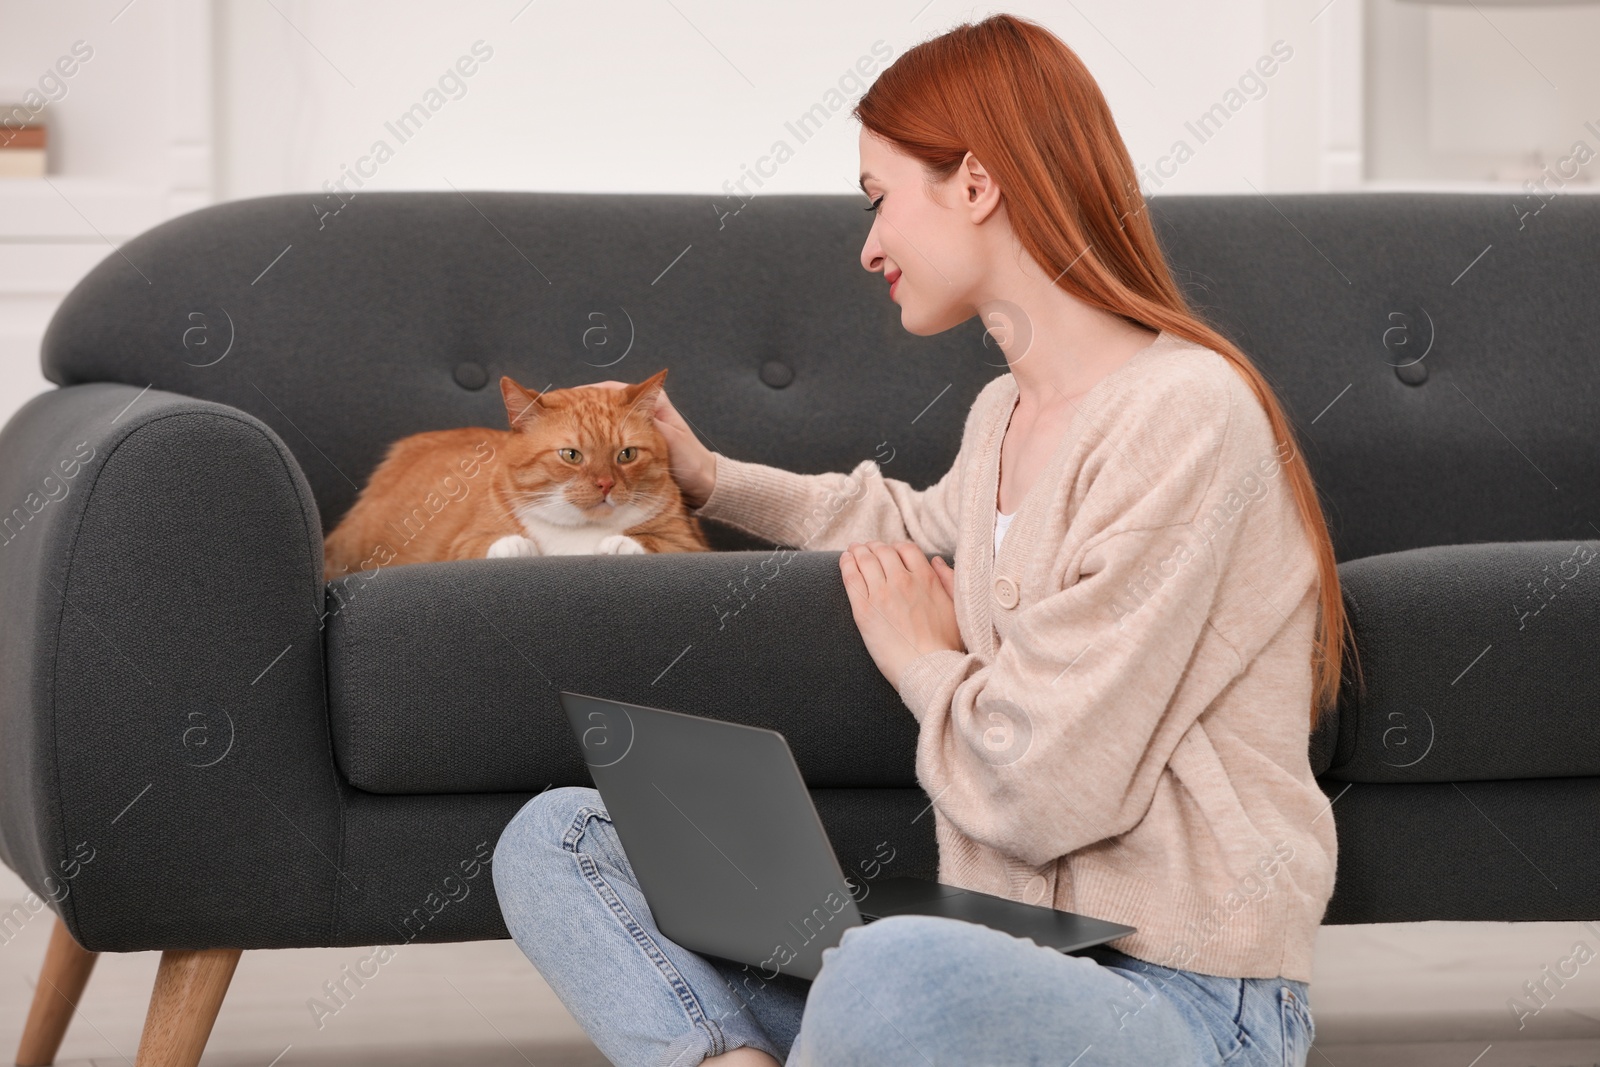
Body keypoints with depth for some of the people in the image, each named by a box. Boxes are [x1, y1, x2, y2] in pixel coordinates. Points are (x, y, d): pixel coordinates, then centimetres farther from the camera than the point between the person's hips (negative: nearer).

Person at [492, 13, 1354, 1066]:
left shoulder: (1186, 413, -15)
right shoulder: (1003, 414, 16)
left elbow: (1042, 788, -19)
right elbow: (920, 527, 43)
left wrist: (924, 661, -1)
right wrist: (710, 478, 47)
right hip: (1002, 957, 9)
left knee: (898, 976, -44)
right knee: (554, 836, 0)